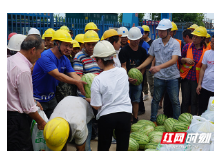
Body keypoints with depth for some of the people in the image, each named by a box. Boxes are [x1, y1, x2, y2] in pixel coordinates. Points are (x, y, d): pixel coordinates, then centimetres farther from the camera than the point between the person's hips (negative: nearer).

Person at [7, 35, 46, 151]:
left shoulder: (10, 60, 6)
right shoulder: (23, 70, -23)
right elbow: (28, 106, -19)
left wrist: (33, 102, 23)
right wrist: (41, 122, -4)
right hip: (16, 119, -10)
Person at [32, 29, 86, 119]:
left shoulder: (65, 60, 3)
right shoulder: (45, 56, -22)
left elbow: (74, 76, -5)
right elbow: (57, 75, -31)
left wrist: (85, 84, -24)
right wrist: (76, 82, -38)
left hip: (51, 98, 7)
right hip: (38, 99, -7)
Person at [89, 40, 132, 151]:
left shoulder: (98, 80, -16)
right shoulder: (123, 72, -4)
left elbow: (97, 106, -11)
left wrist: (88, 99, 8)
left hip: (106, 116, -3)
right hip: (125, 114, 3)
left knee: (103, 147, 16)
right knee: (123, 146, 13)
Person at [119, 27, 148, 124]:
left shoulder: (142, 51, 8)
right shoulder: (124, 51, -6)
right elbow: (123, 66, -10)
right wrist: (127, 77, -25)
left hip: (138, 80, 4)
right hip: (127, 80, -4)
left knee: (136, 101, 12)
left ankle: (135, 119, 22)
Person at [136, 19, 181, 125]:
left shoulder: (175, 43, -8)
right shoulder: (155, 43, 3)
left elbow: (174, 60, -21)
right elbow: (150, 58, 13)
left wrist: (159, 67, -35)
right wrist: (139, 68, 3)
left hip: (172, 77, -2)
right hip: (159, 77, 3)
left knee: (175, 101, 4)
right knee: (156, 99, 11)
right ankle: (153, 120, 24)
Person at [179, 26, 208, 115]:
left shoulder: (206, 50, -2)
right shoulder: (187, 46, 0)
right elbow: (180, 59, 10)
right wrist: (185, 59, -13)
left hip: (197, 79, -1)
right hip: (186, 78, 1)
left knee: (194, 102, 6)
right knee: (185, 100, 4)